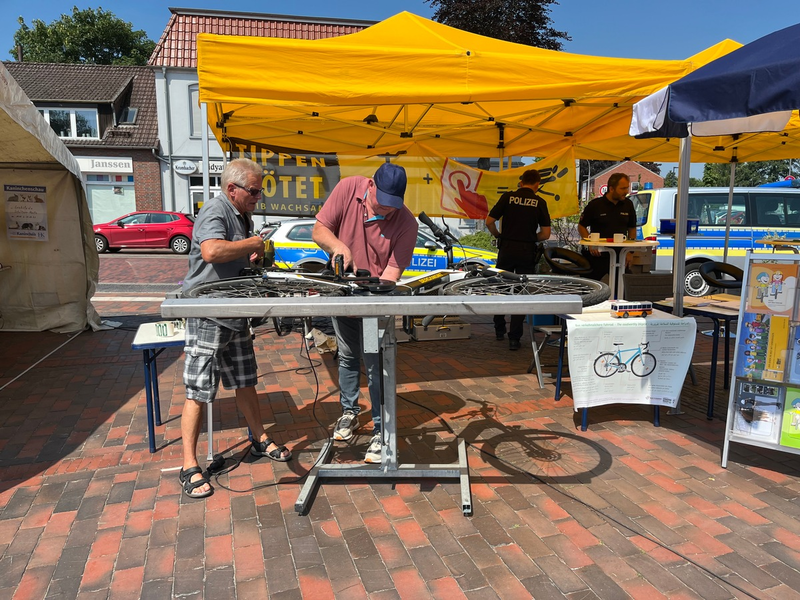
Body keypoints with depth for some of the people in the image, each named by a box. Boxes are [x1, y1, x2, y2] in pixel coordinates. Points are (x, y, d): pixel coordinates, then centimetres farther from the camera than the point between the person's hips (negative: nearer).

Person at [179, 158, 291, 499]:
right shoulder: (215, 212, -15)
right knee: (198, 392, -2)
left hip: (235, 314, 9)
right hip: (207, 316, -9)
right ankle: (190, 467, 7)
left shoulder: (242, 216, 17)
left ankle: (260, 441, 32)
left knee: (245, 382, 17)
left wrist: (254, 260, 9)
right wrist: (254, 244, -22)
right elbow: (212, 251, -36)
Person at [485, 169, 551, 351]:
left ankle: (499, 330, 28)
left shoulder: (508, 197, -1)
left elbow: (489, 222, -4)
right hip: (527, 252, -1)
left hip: (506, 249, 1)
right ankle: (514, 338, 4)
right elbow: (545, 234, -3)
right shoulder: (540, 202, -1)